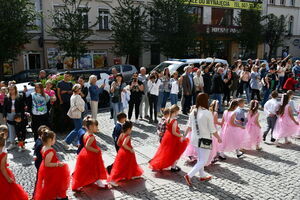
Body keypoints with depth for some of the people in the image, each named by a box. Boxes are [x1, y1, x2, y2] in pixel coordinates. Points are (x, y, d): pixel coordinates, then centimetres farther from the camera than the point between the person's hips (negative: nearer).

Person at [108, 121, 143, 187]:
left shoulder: (121, 134, -1)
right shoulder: (128, 136, -24)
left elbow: (118, 143, 6)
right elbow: (124, 144, -35)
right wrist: (130, 149, -24)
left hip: (121, 151, 8)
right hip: (127, 153, -8)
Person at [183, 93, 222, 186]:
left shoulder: (193, 112, -3)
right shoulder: (207, 113, -19)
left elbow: (189, 127, 6)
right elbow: (212, 130, -13)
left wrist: (184, 135, 23)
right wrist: (219, 138, 3)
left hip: (195, 138, 7)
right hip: (205, 139, -6)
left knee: (200, 158, 23)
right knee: (203, 161, 4)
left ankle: (202, 176, 36)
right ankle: (189, 175, -6)